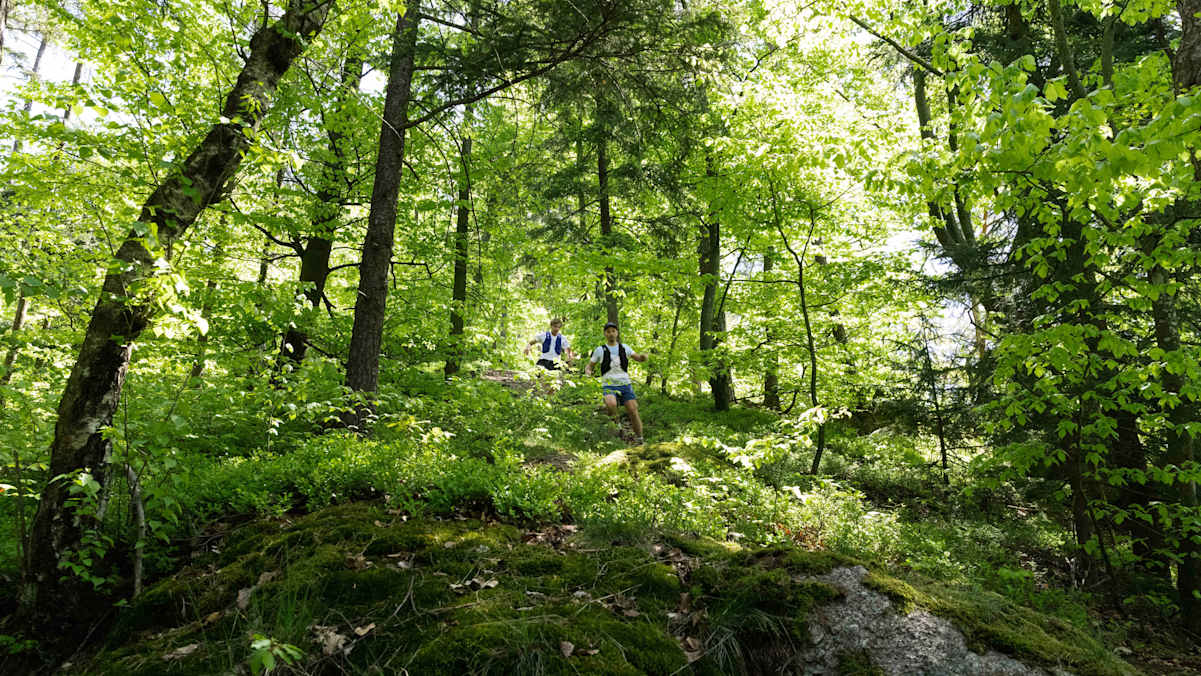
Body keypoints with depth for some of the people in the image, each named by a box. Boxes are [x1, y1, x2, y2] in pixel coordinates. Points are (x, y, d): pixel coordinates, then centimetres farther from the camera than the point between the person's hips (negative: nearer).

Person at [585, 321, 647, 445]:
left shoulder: (624, 348, 12)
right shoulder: (600, 350, 7)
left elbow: (639, 358, 13)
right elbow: (589, 365, 12)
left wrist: (644, 356, -11)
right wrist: (588, 371, -12)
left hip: (625, 384, 2)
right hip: (609, 386, -2)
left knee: (633, 412, -8)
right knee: (611, 404, -33)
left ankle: (639, 440, 7)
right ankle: (614, 420, -1)